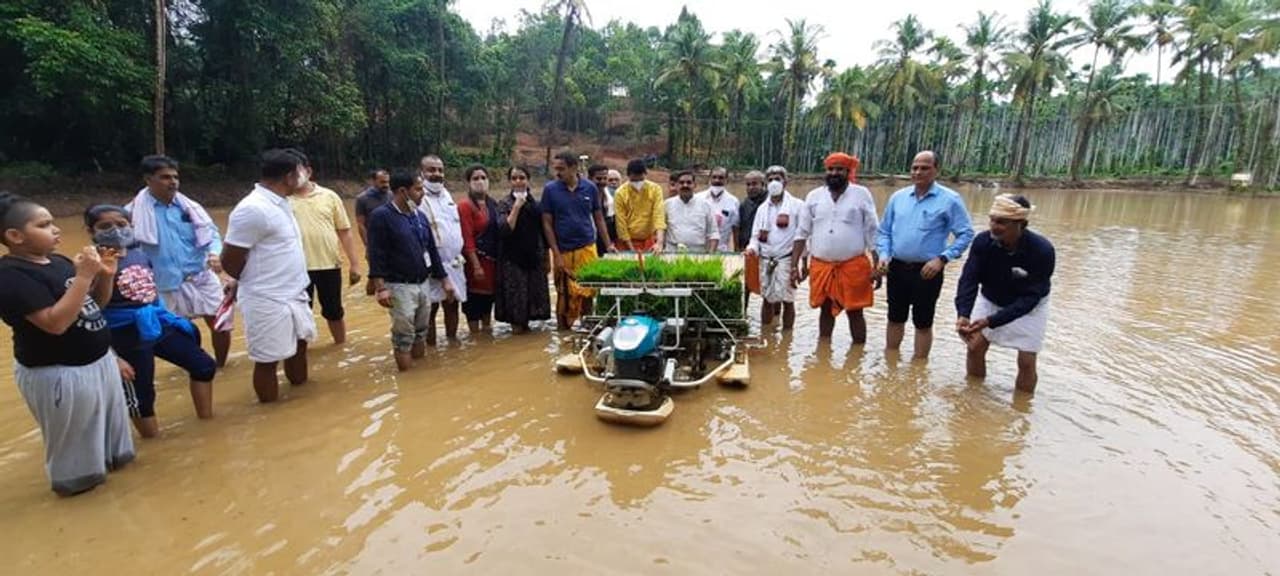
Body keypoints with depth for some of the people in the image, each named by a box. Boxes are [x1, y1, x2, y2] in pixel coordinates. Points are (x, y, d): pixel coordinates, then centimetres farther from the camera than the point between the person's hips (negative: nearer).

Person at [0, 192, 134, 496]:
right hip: (58, 373, -8)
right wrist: (84, 275, -30)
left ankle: (109, 456, 47)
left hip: (98, 359, 8)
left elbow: (96, 303, 12)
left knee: (109, 421, 26)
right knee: (74, 437, 13)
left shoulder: (59, 261, 2)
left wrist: (105, 275, -7)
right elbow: (55, 322, -30)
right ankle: (76, 480, 33)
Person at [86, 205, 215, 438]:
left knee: (204, 366, 15)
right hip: (127, 337, -7)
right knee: (141, 396, 6)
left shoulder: (140, 255, 3)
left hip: (159, 325, 7)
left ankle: (206, 423, 30)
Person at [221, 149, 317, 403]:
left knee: (300, 343, 23)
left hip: (294, 295, 10)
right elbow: (230, 261, -17)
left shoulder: (280, 203, 7)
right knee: (268, 360, 5)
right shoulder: (253, 209, -22)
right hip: (268, 301, -10)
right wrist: (259, 283, -1)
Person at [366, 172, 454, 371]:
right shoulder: (381, 216, -10)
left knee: (420, 333, 15)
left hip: (423, 284, 7)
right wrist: (381, 287, -21)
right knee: (404, 336, -1)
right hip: (399, 287, -6)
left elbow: (432, 250, 16)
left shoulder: (420, 216, 11)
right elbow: (375, 254, -15)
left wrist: (444, 279, 15)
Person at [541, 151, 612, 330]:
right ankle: (564, 330, 18)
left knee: (590, 291, -2)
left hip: (587, 248, 1)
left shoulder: (590, 188, 3)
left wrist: (609, 245, 3)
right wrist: (556, 254, -6)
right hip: (564, 252, -1)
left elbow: (599, 218, 10)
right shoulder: (550, 189, 0)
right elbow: (547, 223, 0)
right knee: (565, 295, 5)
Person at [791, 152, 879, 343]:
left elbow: (872, 233, 0)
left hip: (853, 266, -2)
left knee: (855, 312, 5)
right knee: (826, 309, 14)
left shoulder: (862, 195, -1)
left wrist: (877, 266, -5)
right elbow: (802, 234, 5)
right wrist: (794, 265, 0)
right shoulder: (814, 196, 5)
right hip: (821, 266, 2)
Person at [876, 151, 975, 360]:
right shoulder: (897, 197, 5)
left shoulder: (950, 199, -8)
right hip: (897, 268, 4)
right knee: (895, 318, 16)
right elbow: (884, 231, 11)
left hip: (926, 271, -4)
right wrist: (883, 255, -4)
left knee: (923, 323, 8)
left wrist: (942, 259, -17)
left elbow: (966, 234, -7)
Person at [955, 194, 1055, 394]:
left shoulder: (1042, 251, -33)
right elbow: (969, 279, -27)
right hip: (990, 300, 3)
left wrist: (991, 321, -41)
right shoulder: (983, 241, -26)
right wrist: (963, 314, -44)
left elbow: (1030, 297, -31)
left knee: (1026, 361, -3)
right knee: (975, 347, 2)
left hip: (1029, 308, -2)